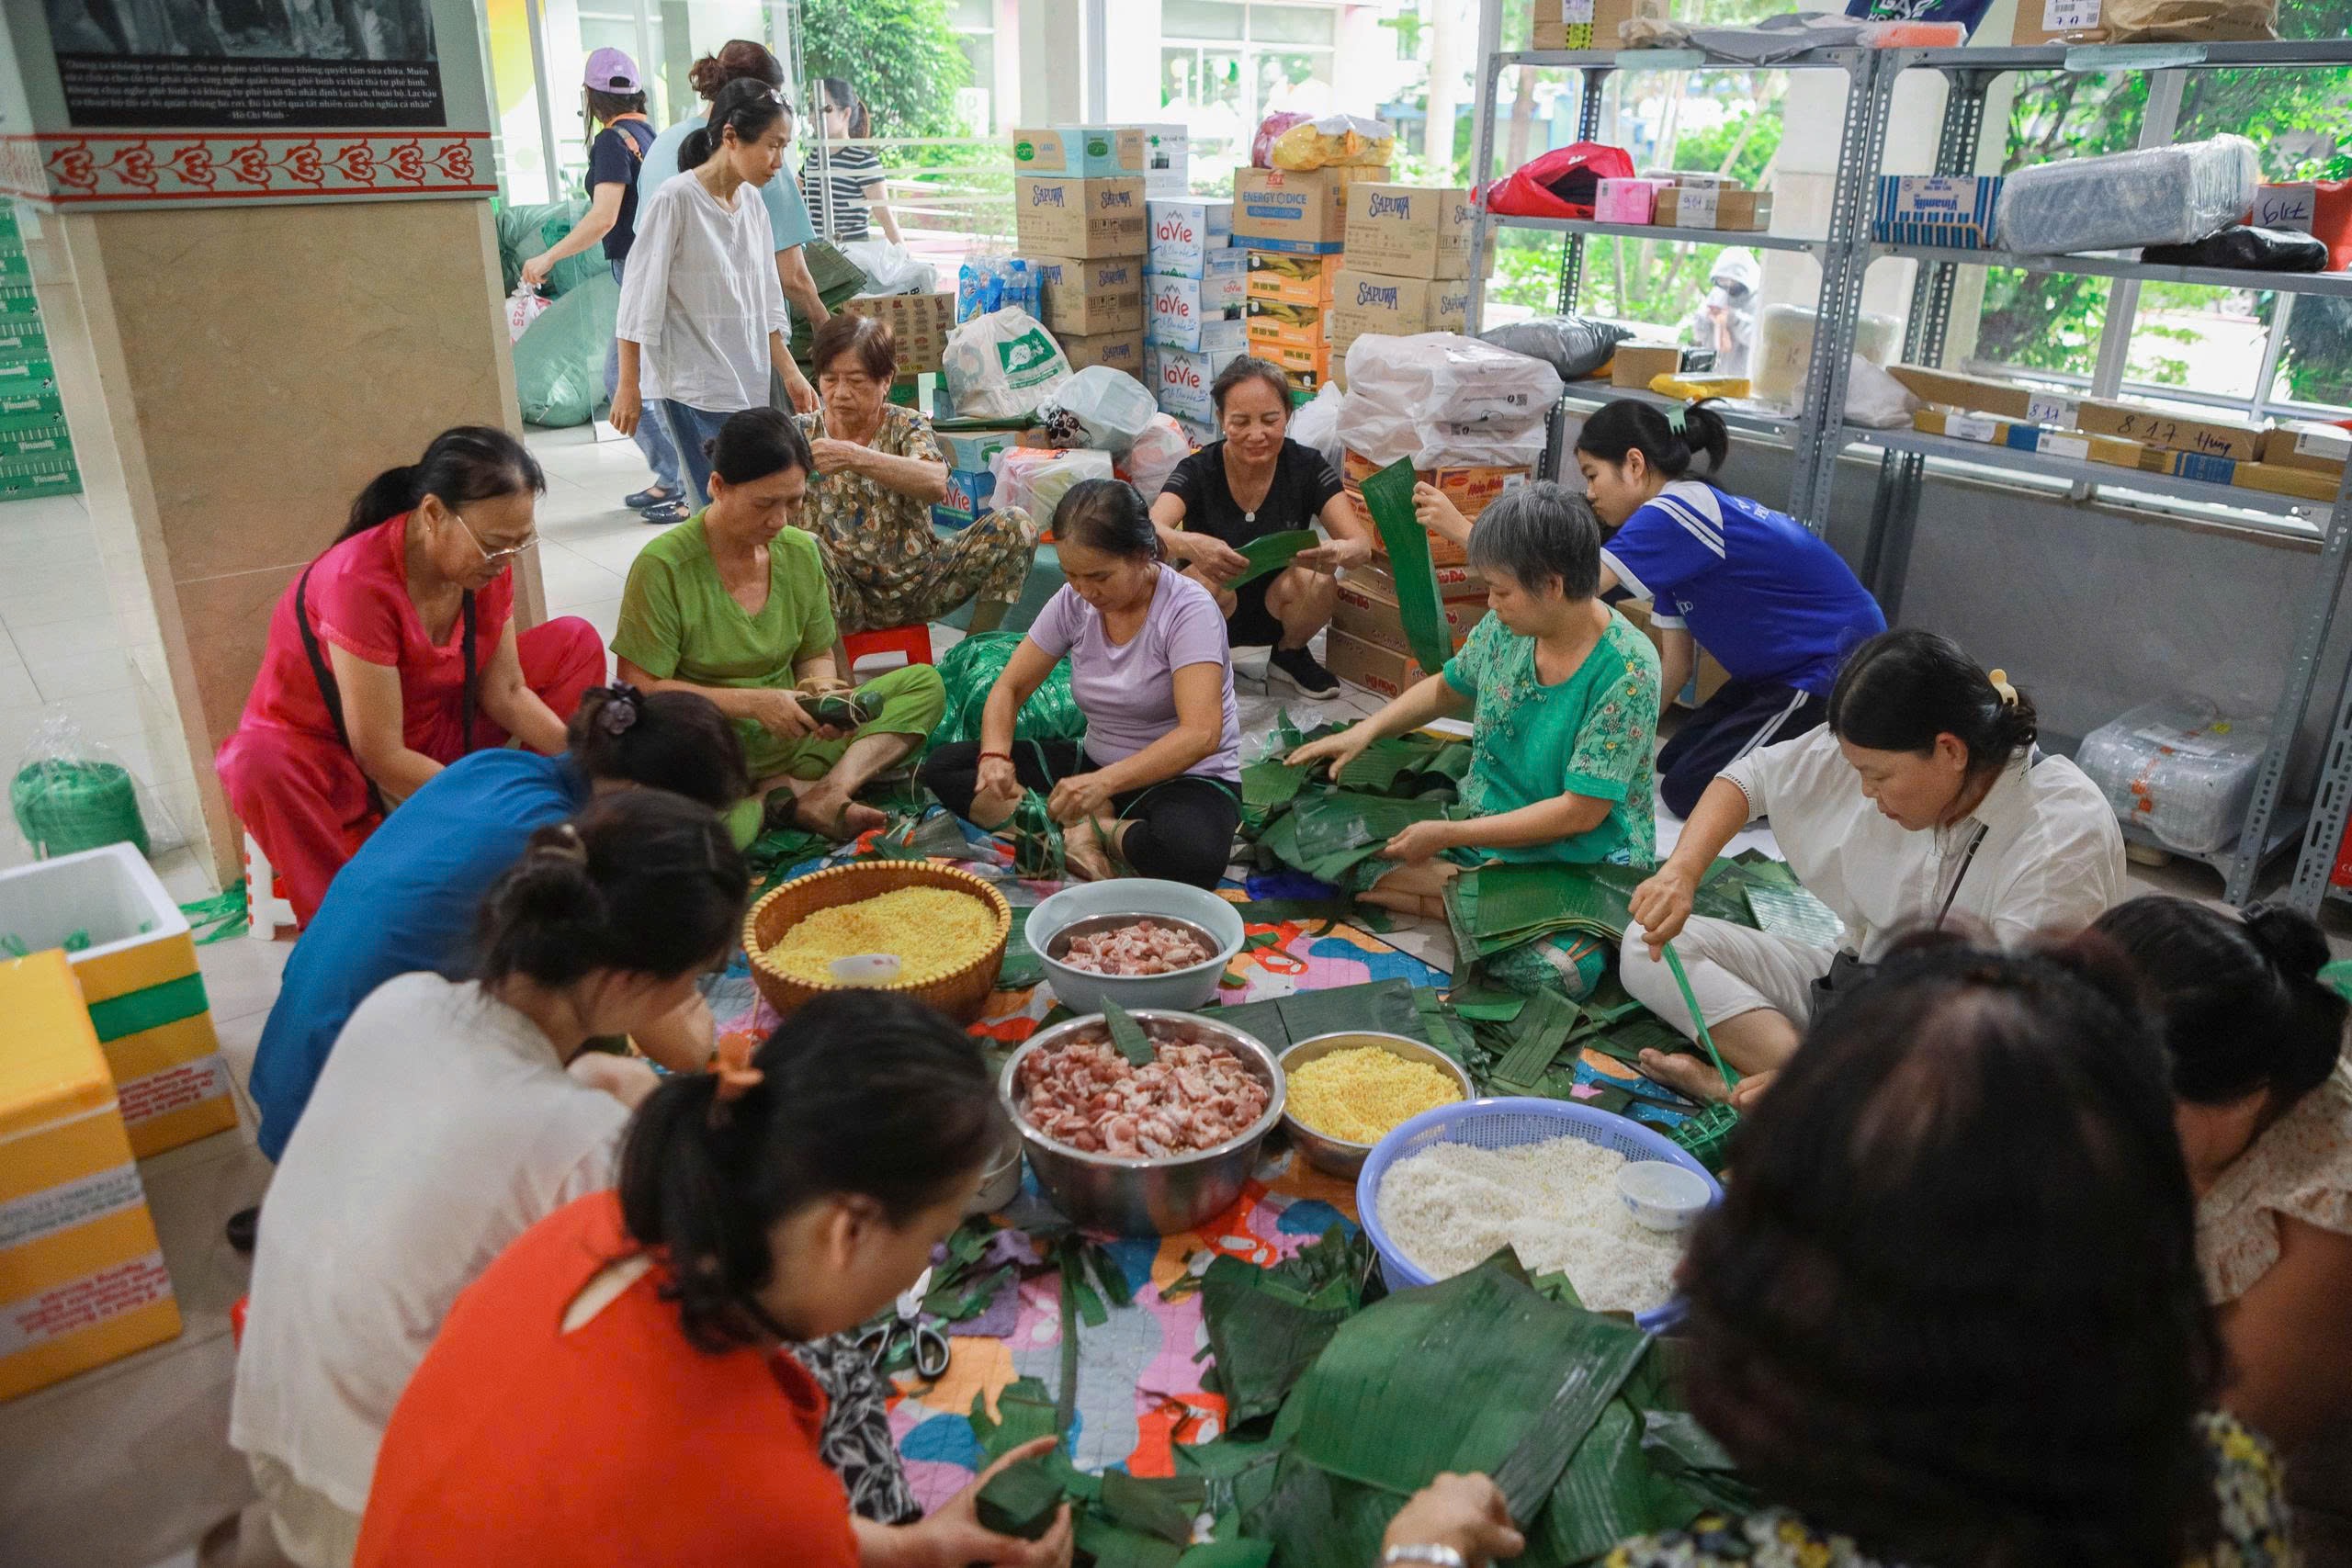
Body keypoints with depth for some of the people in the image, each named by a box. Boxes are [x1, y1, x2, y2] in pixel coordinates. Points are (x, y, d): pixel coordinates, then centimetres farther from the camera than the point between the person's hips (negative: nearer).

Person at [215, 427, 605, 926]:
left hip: (431, 730, 6)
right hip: (328, 755, -6)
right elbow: (381, 758, -31)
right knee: (257, 766, -40)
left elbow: (506, 691, -7)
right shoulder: (360, 582, -33)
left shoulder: (485, 561, -13)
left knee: (573, 641, -5)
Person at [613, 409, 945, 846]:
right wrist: (753, 702, -20)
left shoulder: (801, 551, 4)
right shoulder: (663, 566, -13)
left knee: (925, 684, -4)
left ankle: (827, 793, -18)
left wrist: (821, 690, -11)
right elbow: (641, 688, -13)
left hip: (791, 739, 6)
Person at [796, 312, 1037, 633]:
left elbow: (936, 483, -25)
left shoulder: (906, 426, -2)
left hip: (916, 583, 1)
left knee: (1015, 526, -17)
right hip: (846, 594, -1)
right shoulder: (804, 433, 2)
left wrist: (855, 458, -39)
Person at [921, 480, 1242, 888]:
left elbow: (1201, 735, -31)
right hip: (1098, 763, 6)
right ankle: (1096, 824, -17)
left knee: (1192, 853, -43)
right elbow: (1009, 687, 3)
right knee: (944, 766, -6)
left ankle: (1089, 830, -14)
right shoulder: (1074, 601, -3)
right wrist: (995, 756, -19)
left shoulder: (1188, 609, -20)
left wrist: (1105, 782, -42)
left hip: (1187, 776, -6)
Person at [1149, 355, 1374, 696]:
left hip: (1277, 611, 2)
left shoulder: (1307, 466, -12)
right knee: (1208, 581, -34)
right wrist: (1189, 546, -58)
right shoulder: (1198, 471, -16)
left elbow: (1361, 544, -21)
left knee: (1316, 581, -30)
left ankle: (1290, 655, 4)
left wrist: (1339, 552, -47)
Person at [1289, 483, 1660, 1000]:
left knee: (1557, 969, -37)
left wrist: (1447, 835, -19)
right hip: (1481, 832, 5)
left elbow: (1580, 812, -22)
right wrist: (1365, 730, 4)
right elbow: (1448, 689, 19)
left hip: (1581, 865, -5)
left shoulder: (1627, 672, -22)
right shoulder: (1507, 627, -2)